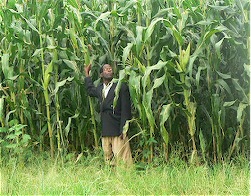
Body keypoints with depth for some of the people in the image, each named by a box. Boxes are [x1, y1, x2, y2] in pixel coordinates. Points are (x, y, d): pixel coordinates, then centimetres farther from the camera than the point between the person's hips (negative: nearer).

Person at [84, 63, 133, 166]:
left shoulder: (122, 87, -2)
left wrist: (123, 129, -13)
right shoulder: (99, 88, 16)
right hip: (105, 132, 6)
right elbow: (90, 90, 42)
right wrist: (87, 74, 37)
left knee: (121, 159, -9)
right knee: (108, 159, 7)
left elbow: (126, 110, -7)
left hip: (118, 131, -6)